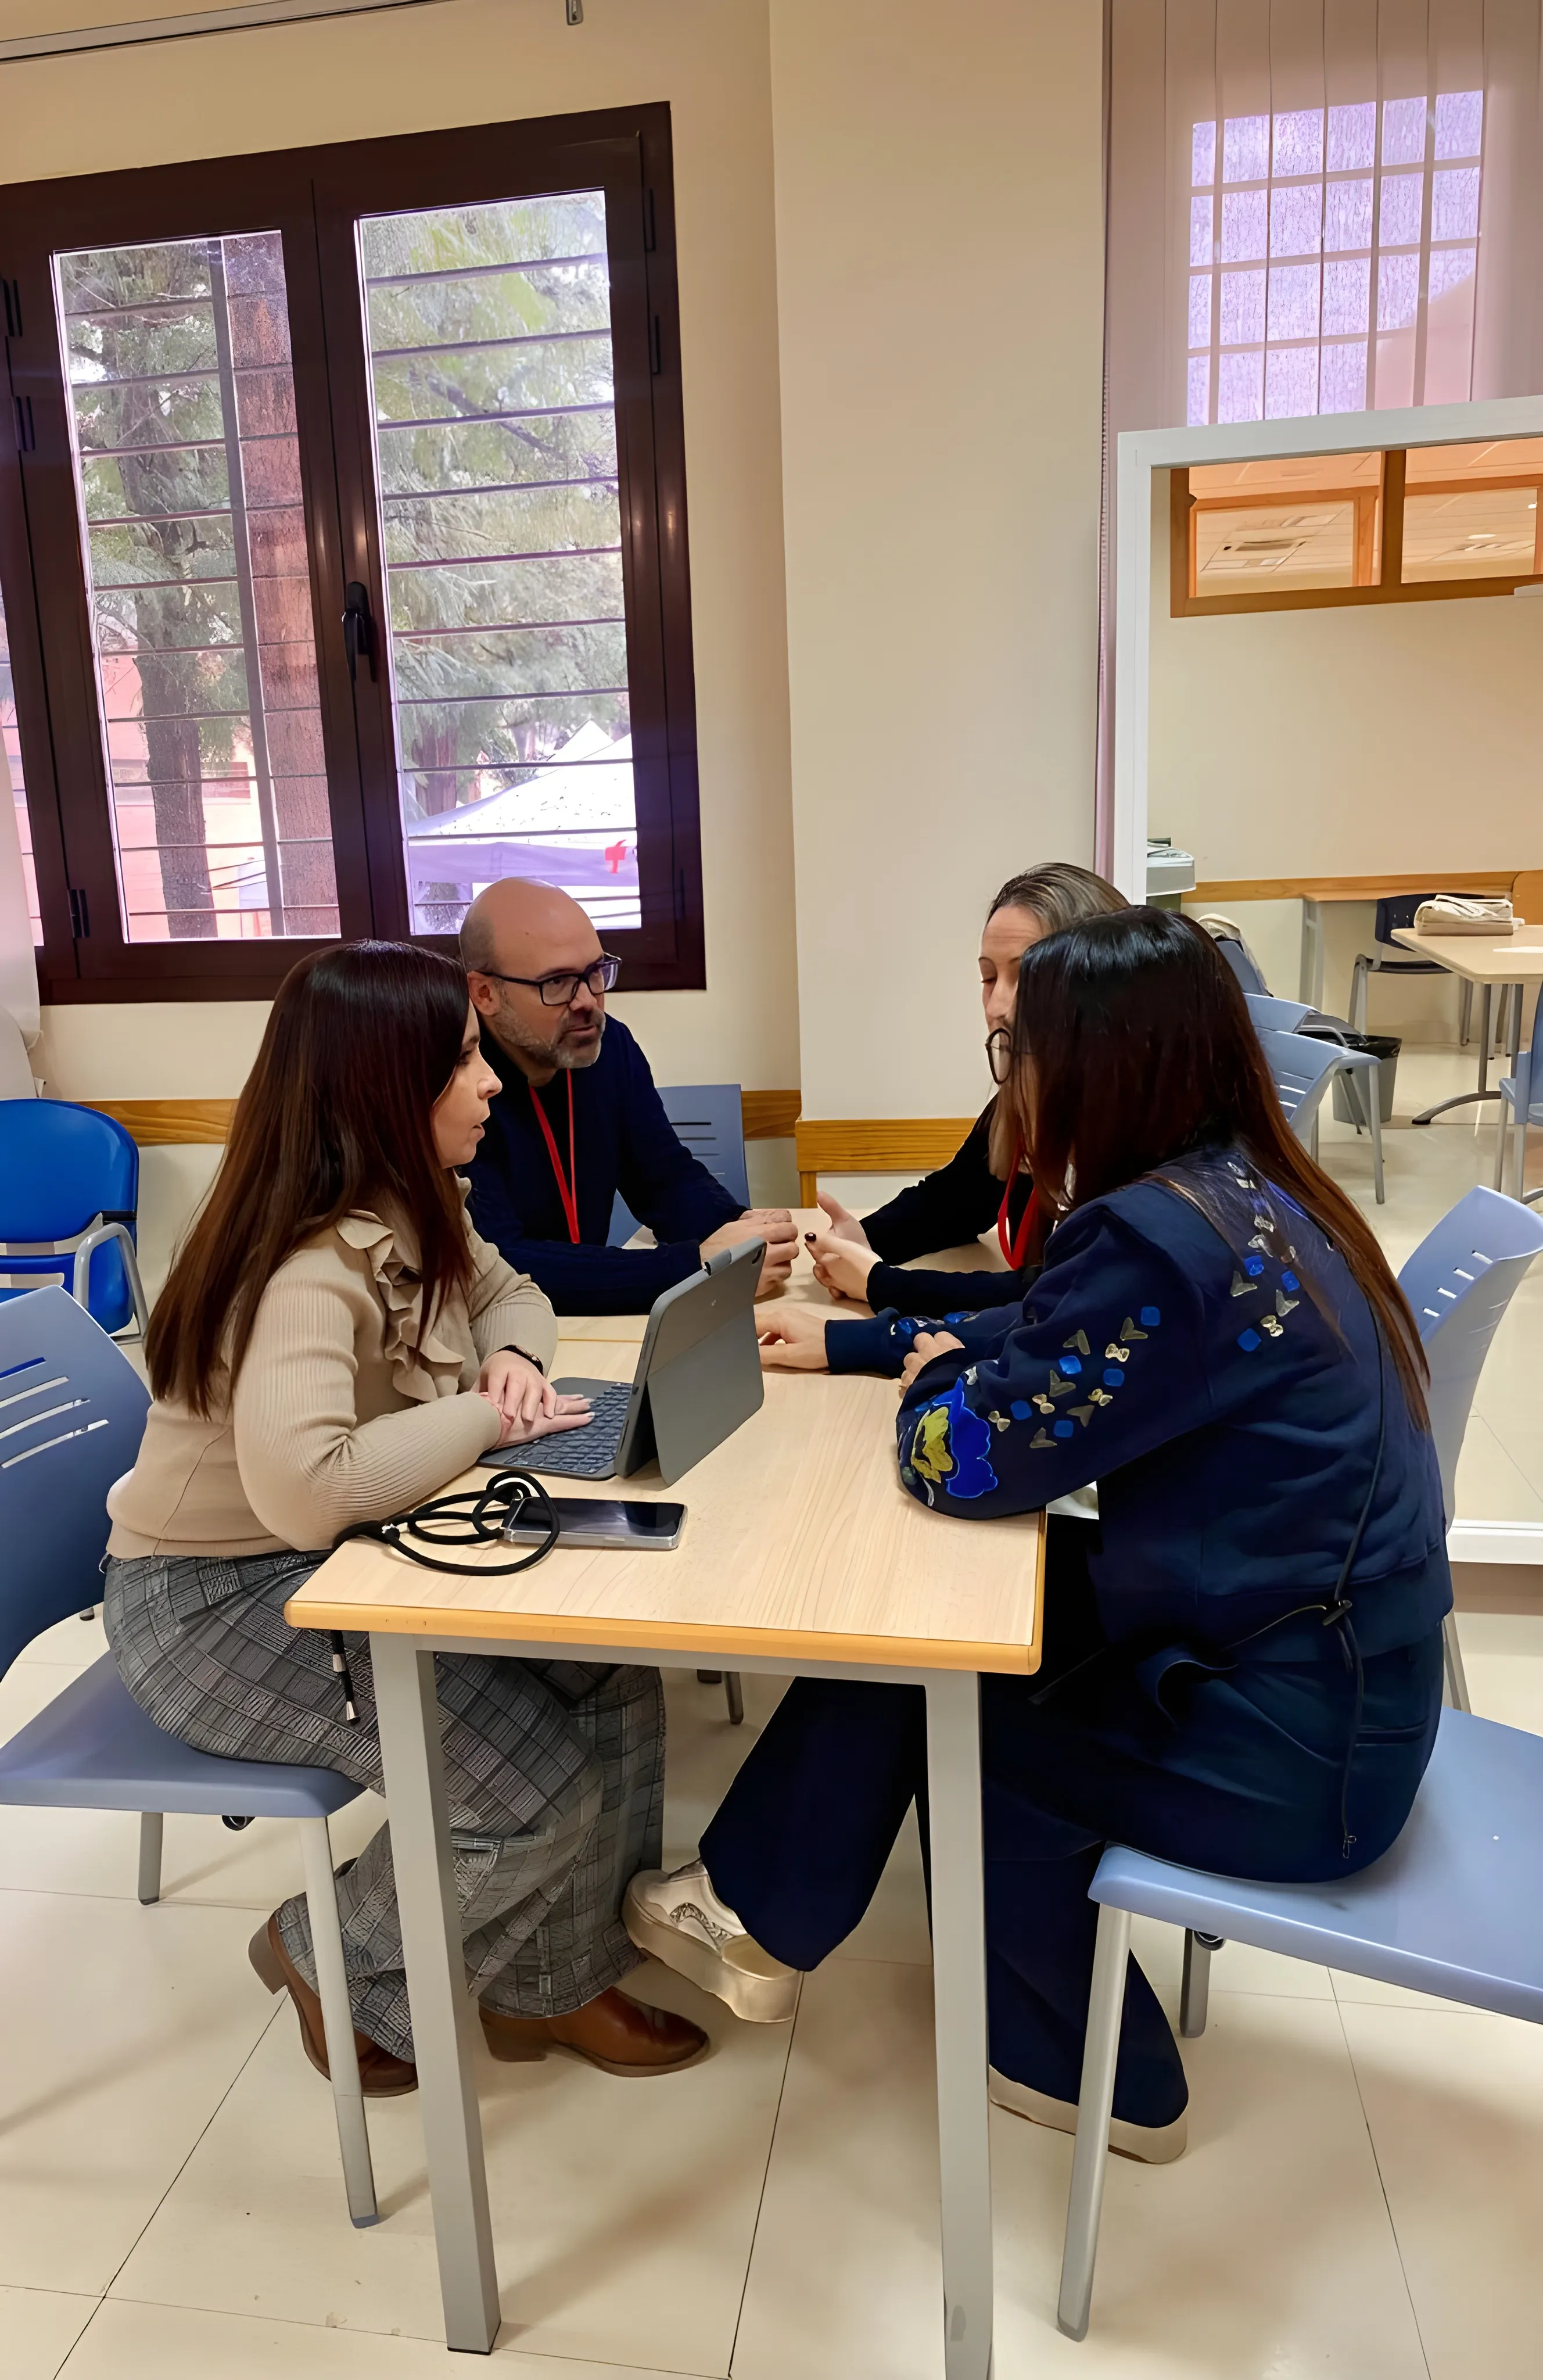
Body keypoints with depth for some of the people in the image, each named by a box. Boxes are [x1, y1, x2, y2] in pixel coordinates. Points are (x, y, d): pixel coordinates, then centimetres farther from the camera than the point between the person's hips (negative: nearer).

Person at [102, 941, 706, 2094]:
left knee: (612, 1667, -5)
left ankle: (548, 1973, 15)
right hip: (215, 1601, -8)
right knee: (530, 1782, -17)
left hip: (343, 1561, 9)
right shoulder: (313, 1263, -30)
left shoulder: (410, 1209, -2)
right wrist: (483, 1416, -27)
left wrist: (513, 1357, -8)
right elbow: (305, 1490, -43)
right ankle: (338, 1967, 13)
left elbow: (506, 1290, 16)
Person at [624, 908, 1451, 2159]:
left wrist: (938, 1381, 1)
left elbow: (960, 1459, -21)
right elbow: (1049, 1342, 14)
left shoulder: (1166, 1238, -28)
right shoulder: (1243, 1191, 1)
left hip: (1288, 1745, -8)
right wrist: (880, 1329, 15)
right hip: (1320, 1664, 8)